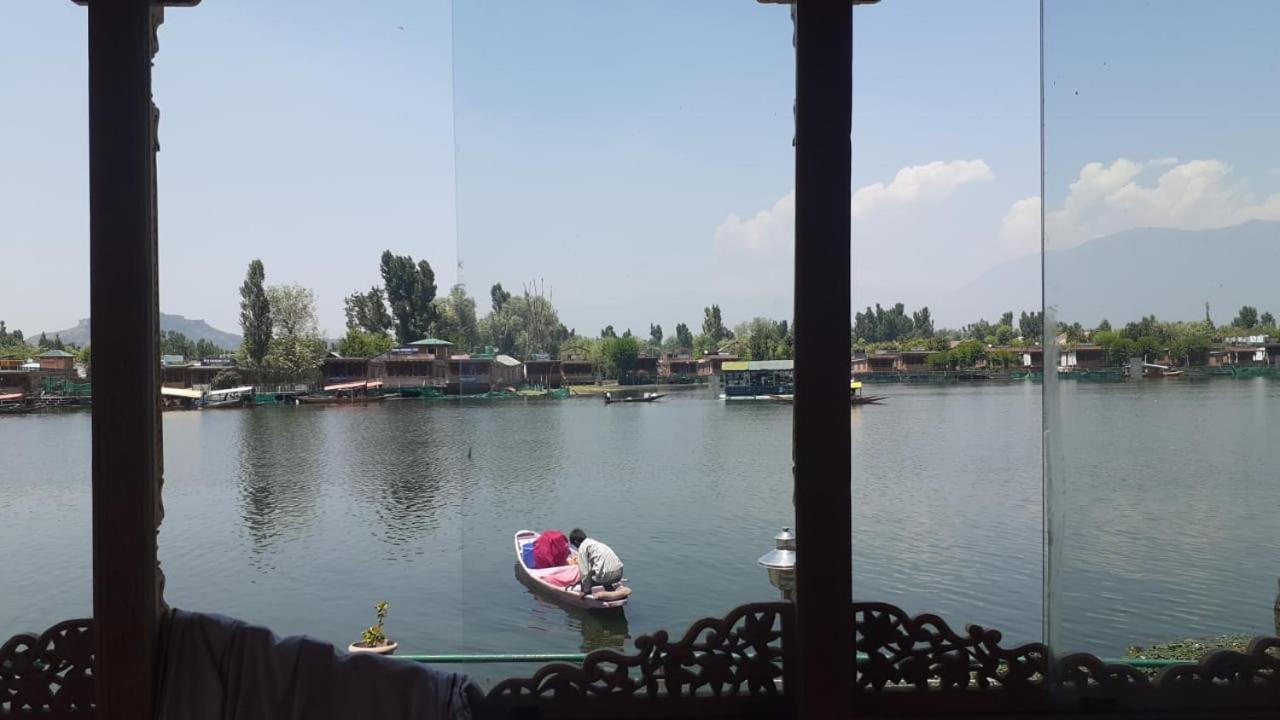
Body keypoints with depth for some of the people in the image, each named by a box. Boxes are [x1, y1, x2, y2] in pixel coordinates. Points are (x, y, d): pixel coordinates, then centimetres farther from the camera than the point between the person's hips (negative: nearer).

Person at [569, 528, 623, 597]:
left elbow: (584, 571, -3)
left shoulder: (582, 548, 0)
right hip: (619, 571, 8)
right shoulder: (593, 542, 24)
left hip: (608, 574, -8)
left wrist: (586, 591, 3)